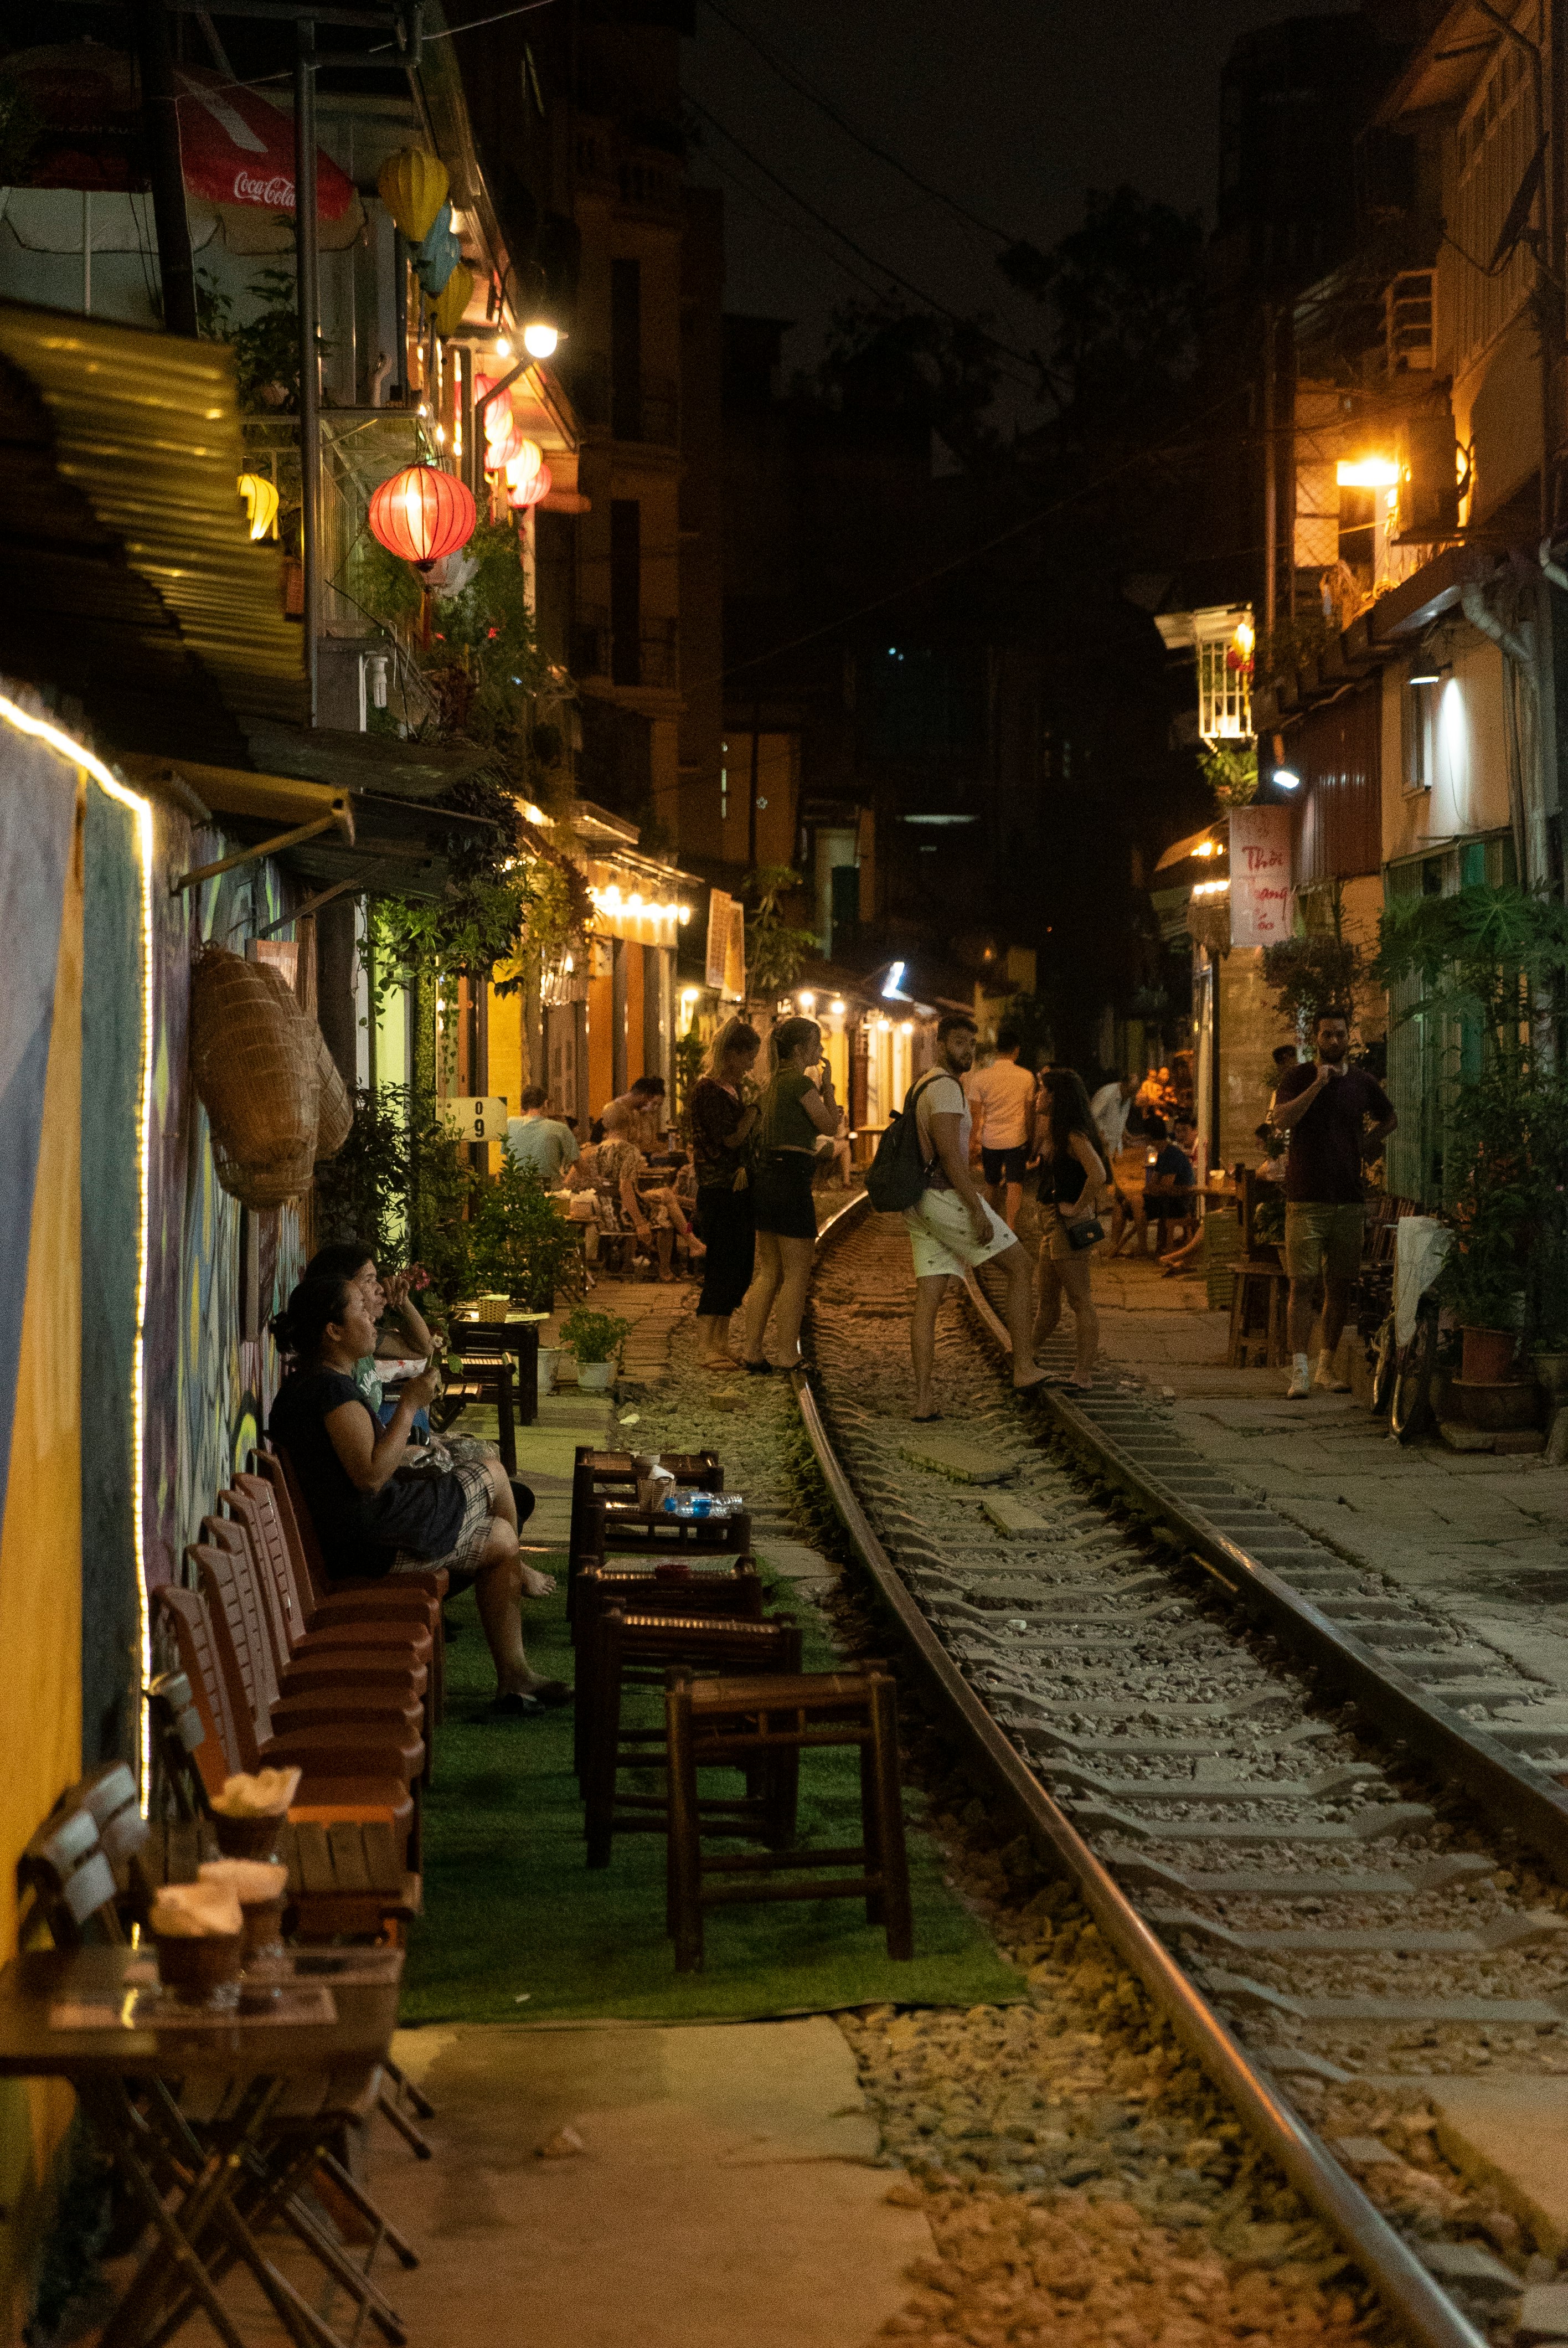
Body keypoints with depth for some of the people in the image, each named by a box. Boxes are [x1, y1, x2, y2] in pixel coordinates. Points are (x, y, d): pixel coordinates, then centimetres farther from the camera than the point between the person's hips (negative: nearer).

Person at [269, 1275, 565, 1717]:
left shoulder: (302, 1383, 11)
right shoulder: (332, 1386, -22)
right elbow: (370, 1476, -28)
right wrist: (409, 1405, -20)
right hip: (378, 1542, -10)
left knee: (500, 1539, 17)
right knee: (491, 1473, 9)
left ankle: (513, 1677, 20)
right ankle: (521, 1573, 37)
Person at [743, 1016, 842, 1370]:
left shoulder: (772, 1082, 16)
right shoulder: (801, 1082, -11)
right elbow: (829, 1126, -5)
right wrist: (827, 1085, 3)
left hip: (765, 1177, 9)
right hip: (791, 1178, -9)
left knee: (769, 1272, 13)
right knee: (797, 1273, -1)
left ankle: (752, 1352, 13)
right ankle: (788, 1357, 1)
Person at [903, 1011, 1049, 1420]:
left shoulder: (922, 1087, 21)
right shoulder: (945, 1087, -12)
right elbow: (950, 1154, -20)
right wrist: (978, 1210, -21)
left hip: (919, 1202, 9)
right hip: (946, 1197, -9)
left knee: (928, 1299, 4)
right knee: (1019, 1266, 2)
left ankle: (924, 1401, 0)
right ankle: (1024, 1368, 1)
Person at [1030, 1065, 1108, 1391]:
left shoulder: (1074, 1136, -18)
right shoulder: (1054, 1132, 12)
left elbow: (1098, 1174, -31)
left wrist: (1078, 1208, -22)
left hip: (1070, 1224, -10)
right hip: (1050, 1222, 10)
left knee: (1080, 1300, -6)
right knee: (1048, 1300, 21)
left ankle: (1083, 1375, -5)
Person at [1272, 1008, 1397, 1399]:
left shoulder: (1363, 1083, 10)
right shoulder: (1298, 1077, 2)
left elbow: (1389, 1118, 28)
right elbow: (1282, 1119, -14)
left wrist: (1364, 1147, 15)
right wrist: (1318, 1084, -19)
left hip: (1350, 1199, 3)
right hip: (1306, 1200, -3)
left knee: (1340, 1286, 6)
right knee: (1303, 1284, -10)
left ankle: (1327, 1367, 15)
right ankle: (1300, 1371, -12)